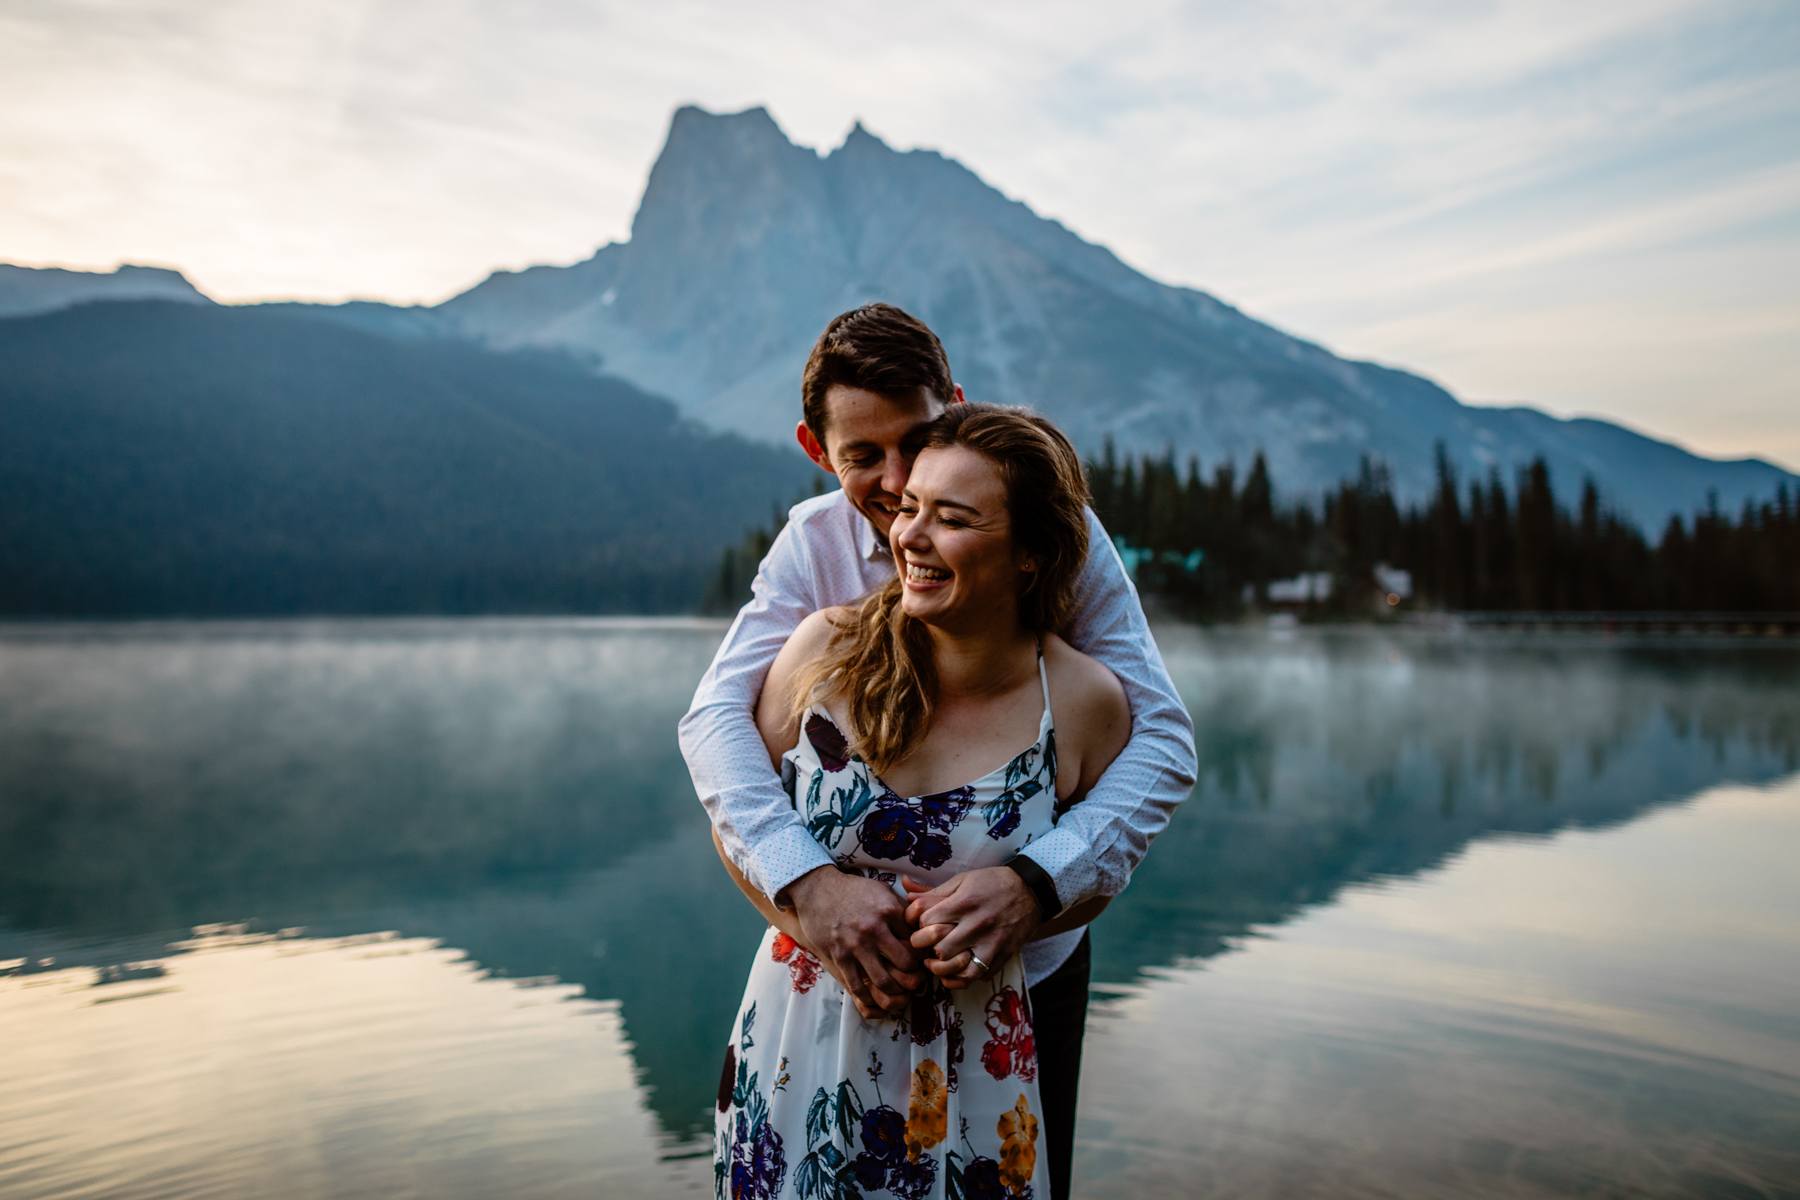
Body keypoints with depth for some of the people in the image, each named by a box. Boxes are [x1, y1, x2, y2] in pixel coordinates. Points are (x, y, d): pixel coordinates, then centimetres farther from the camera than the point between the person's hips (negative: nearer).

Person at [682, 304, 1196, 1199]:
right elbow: (716, 715, -21)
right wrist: (805, 879, -38)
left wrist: (1037, 881, -40)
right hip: (864, 954, 1)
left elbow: (1162, 738, -23)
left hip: (1033, 956, -1)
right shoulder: (813, 543, -12)